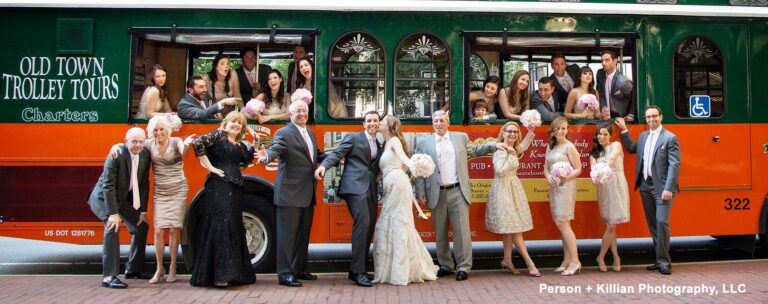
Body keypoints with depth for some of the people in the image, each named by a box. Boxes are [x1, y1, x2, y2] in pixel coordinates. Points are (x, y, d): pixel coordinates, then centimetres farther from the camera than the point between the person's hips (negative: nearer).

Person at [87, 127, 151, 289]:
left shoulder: (145, 156, -9)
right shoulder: (116, 156, -27)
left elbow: (144, 185, -3)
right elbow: (108, 186, -27)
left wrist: (143, 211, -4)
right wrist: (113, 213, -29)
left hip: (124, 199, 7)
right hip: (103, 198, -7)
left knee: (142, 226, 9)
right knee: (113, 227, -26)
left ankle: (132, 269, 23)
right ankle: (109, 277, -23)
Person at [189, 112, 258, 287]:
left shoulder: (241, 145, 21)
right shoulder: (218, 135, 0)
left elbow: (247, 160, 12)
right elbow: (197, 143, -14)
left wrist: (255, 142, 10)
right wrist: (209, 166, -13)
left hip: (235, 189, 8)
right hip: (218, 187, -8)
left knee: (234, 229, 11)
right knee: (220, 226, -12)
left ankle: (234, 271, 19)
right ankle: (219, 274, -12)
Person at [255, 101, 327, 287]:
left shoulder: (311, 133, 16)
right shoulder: (283, 133, -9)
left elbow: (317, 155, 27)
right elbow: (275, 149, -27)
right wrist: (266, 156, -47)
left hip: (307, 194, 9)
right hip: (290, 193, -8)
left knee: (303, 234, 17)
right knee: (287, 234, -4)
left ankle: (299, 269, 29)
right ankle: (285, 274, 2)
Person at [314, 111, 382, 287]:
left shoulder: (379, 145, 23)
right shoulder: (353, 138, 4)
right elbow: (337, 154, -6)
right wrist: (324, 166, -25)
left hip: (371, 190, 7)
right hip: (355, 186, -7)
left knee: (369, 228, 6)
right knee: (362, 223, -19)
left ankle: (357, 270, 15)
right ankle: (358, 272, -16)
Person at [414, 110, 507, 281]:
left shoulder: (461, 137, 9)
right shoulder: (423, 144, 5)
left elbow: (474, 151, 23)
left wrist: (494, 145, 10)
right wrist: (421, 193, -5)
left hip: (458, 192, 0)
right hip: (437, 194, 0)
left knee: (462, 230, -2)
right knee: (440, 232, 9)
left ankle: (463, 267, 7)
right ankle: (445, 266, 22)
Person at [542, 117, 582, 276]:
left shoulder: (569, 146, -7)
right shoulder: (550, 146, 13)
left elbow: (578, 169, -8)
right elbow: (546, 167, 15)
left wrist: (567, 177, -26)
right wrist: (548, 176, -6)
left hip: (566, 187, -7)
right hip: (554, 187, 7)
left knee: (562, 223, -11)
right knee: (562, 224, 10)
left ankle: (575, 261, -6)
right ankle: (566, 260, 16)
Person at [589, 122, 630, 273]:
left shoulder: (616, 145, 3)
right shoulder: (594, 153, 11)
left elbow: (612, 159, -20)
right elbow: (593, 167, -9)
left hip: (617, 187, -3)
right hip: (603, 188, 3)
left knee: (611, 225, -6)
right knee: (610, 225, 4)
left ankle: (601, 257, 7)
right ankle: (616, 258, 13)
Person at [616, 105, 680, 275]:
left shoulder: (670, 138, -6)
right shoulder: (643, 136, 14)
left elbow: (674, 165, -12)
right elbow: (631, 148, 32)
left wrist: (668, 189, -19)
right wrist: (624, 130, 26)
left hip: (661, 187, -7)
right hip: (645, 186, 7)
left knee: (661, 221, -13)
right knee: (652, 223, 10)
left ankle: (664, 262, -4)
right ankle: (660, 259, 18)